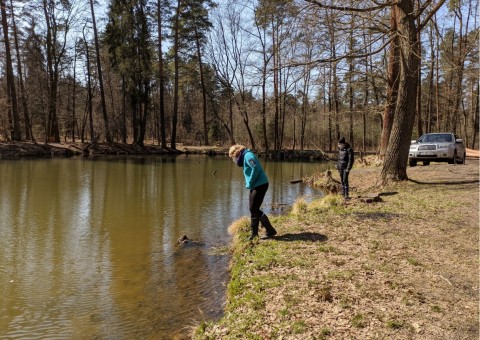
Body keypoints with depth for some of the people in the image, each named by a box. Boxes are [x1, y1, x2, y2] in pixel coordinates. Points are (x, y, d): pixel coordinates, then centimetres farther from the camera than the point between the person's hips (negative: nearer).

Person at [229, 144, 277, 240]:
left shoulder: (248, 155, -11)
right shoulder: (244, 157, 19)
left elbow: (256, 168, -23)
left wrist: (250, 183, -16)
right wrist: (249, 184, 8)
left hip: (260, 185, -10)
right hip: (255, 186, 10)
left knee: (254, 209, -8)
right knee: (252, 209, 12)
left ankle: (270, 231, -2)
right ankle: (254, 233, 21)